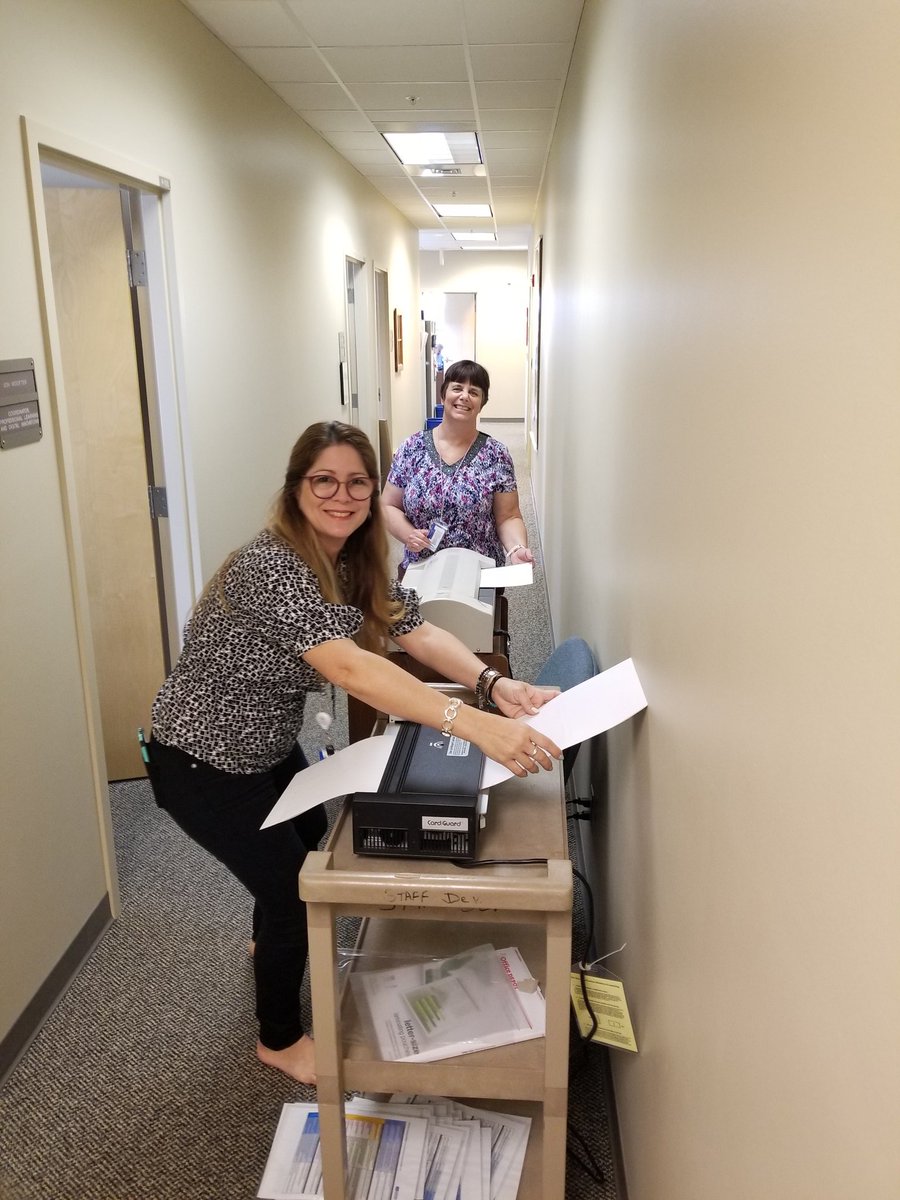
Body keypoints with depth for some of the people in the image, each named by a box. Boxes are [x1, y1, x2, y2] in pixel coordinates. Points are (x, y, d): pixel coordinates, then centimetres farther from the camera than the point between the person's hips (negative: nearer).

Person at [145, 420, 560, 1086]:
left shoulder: (356, 562, -6)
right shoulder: (270, 567, -34)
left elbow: (418, 631, -15)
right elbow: (350, 668, -47)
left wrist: (493, 685, -34)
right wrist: (475, 725, -56)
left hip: (270, 746, 9)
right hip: (203, 762, -9)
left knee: (311, 838, 29)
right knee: (295, 893, -1)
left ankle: (269, 945, 64)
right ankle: (280, 1039, 30)